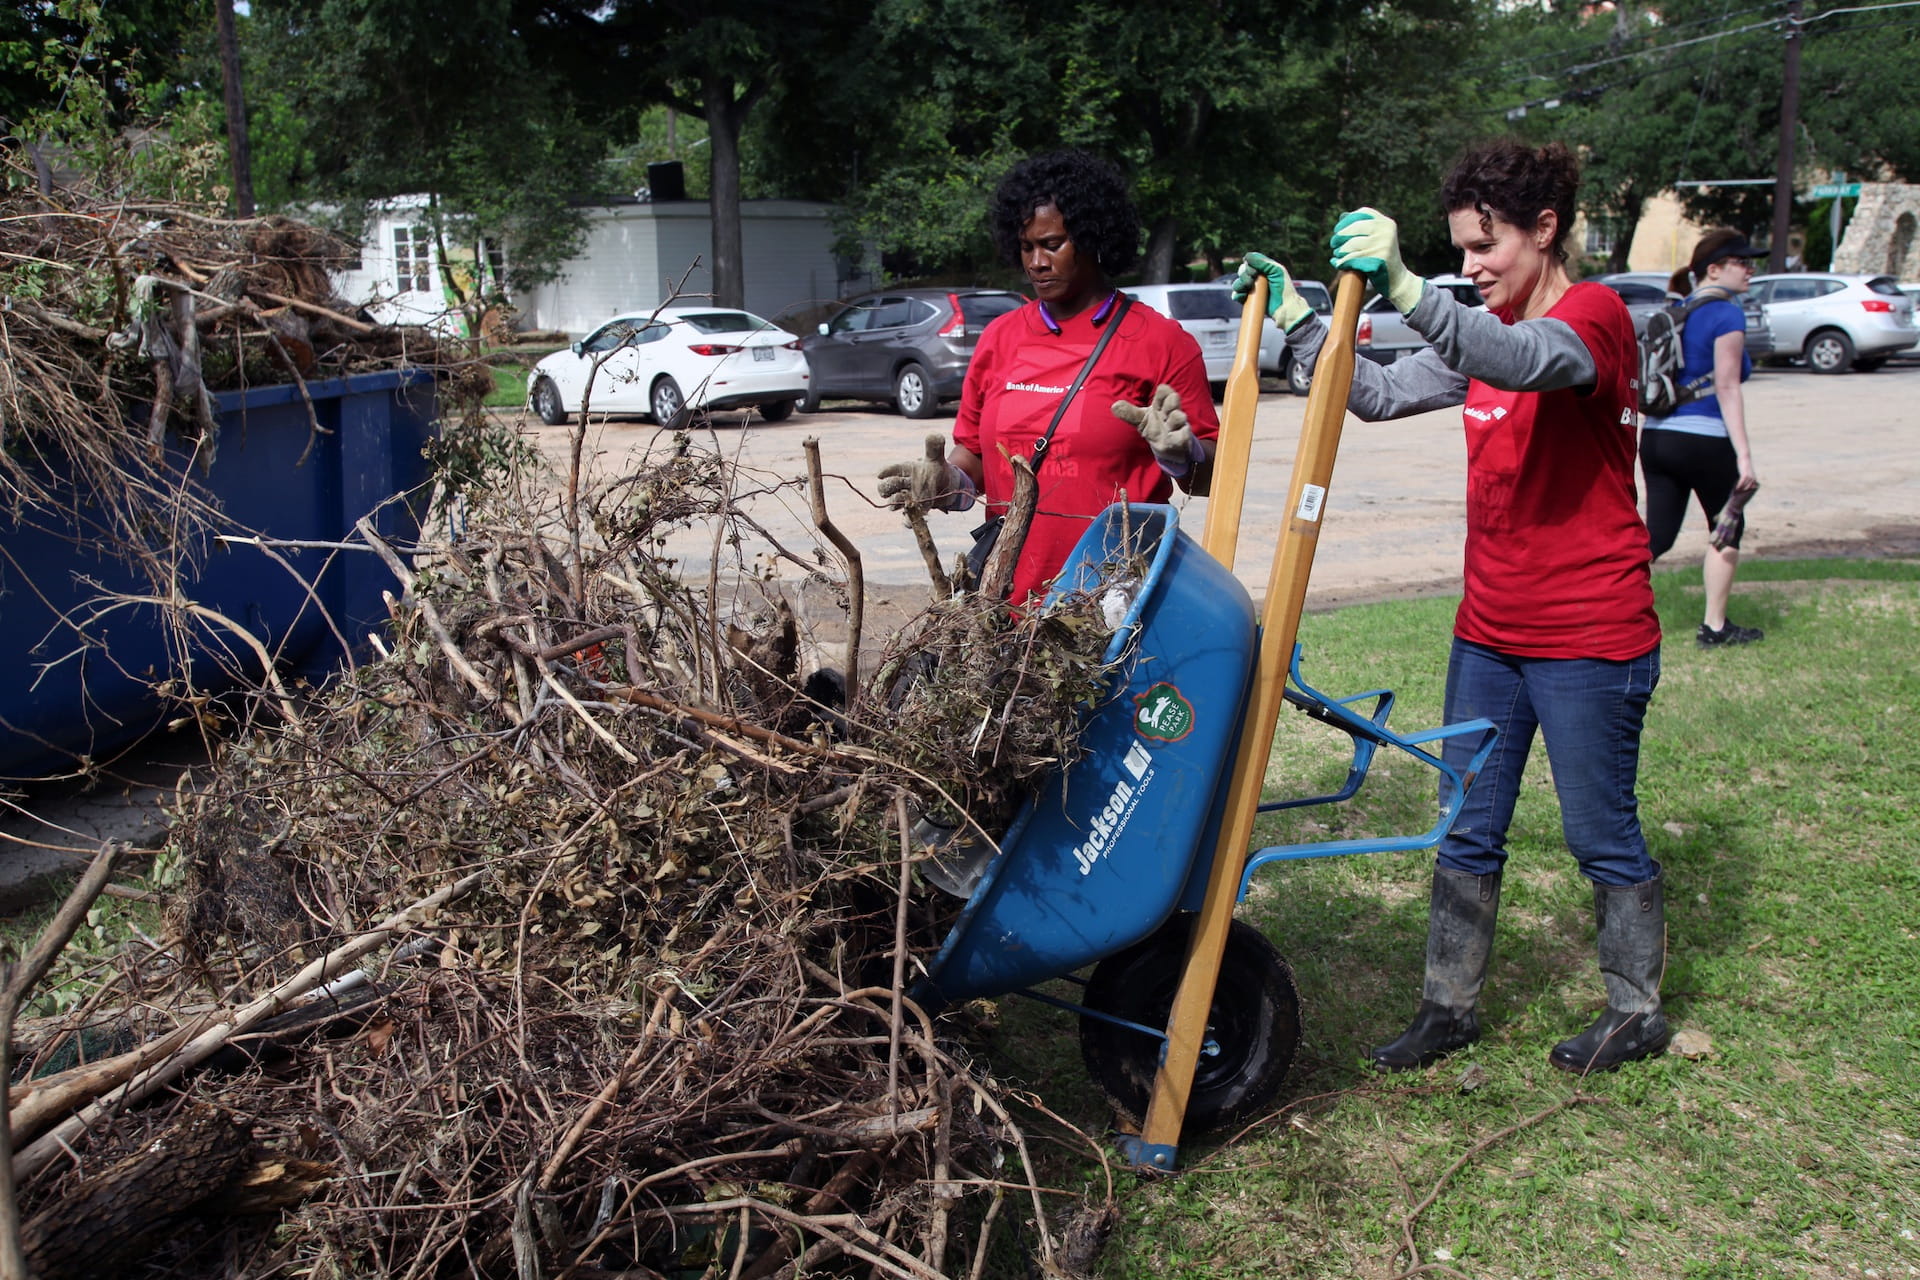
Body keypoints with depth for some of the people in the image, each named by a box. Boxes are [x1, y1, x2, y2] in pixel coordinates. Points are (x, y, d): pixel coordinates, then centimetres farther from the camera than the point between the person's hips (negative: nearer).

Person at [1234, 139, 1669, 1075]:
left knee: (1601, 834, 7)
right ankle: (1449, 1006, 24)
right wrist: (1297, 319, -3)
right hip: (1490, 630, 8)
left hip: (1590, 640, -7)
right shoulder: (1485, 331, 12)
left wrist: (1406, 291, -51)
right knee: (1468, 831, 12)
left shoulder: (1594, 314, -13)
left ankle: (1637, 1010, 27)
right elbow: (1379, 395, 10)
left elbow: (1530, 362, -37)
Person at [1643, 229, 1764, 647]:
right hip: (1704, 439, -7)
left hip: (1656, 436, 7)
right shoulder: (1726, 314, -9)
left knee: (1658, 534, 9)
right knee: (1728, 529, 13)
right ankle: (1714, 627, 18)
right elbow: (1727, 387, -15)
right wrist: (1744, 455, -17)